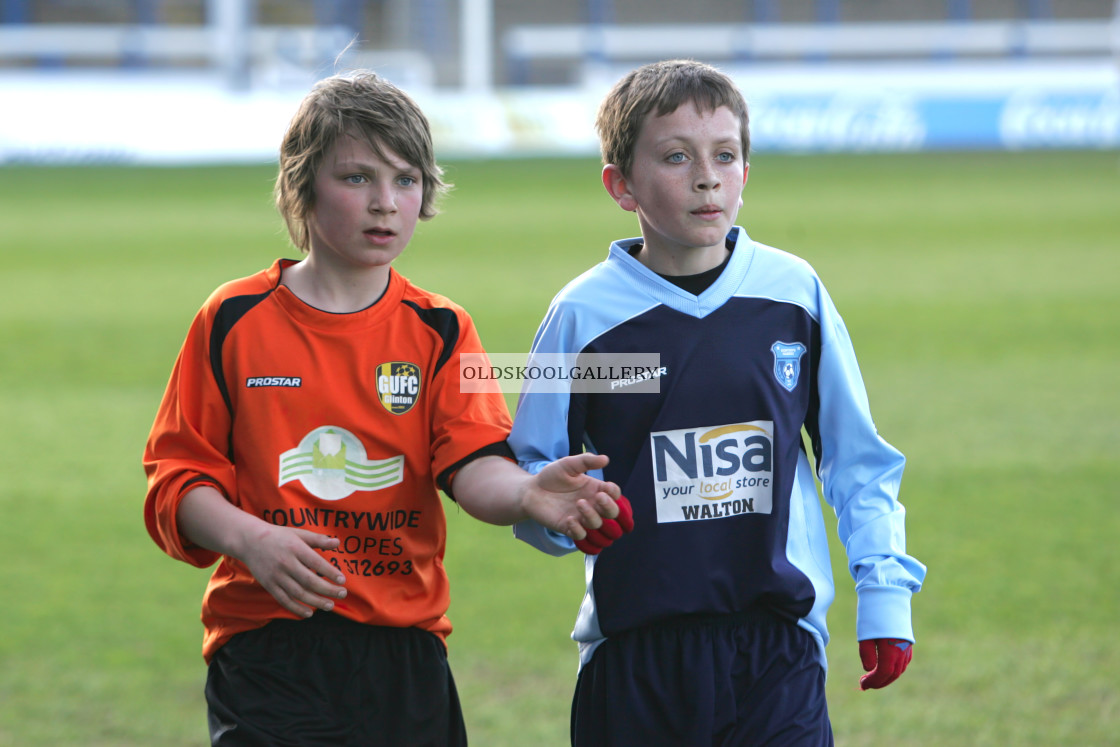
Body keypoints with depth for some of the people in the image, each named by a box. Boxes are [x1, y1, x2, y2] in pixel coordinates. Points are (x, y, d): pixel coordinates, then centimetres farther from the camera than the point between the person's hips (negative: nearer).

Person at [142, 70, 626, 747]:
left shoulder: (438, 331, 5)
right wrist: (252, 539, -17)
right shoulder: (235, 322, 2)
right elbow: (179, 479, 2)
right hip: (266, 653, -2)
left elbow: (472, 463, -10)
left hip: (403, 648, 2)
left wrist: (527, 494, -32)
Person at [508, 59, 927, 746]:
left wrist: (885, 596, 8)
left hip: (778, 645, 0)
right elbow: (530, 475, 2)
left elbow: (857, 458, 12)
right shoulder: (585, 314, -2)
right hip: (636, 654, 0)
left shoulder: (794, 292, 3)